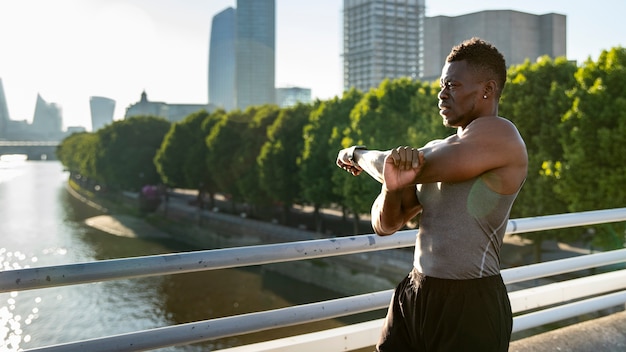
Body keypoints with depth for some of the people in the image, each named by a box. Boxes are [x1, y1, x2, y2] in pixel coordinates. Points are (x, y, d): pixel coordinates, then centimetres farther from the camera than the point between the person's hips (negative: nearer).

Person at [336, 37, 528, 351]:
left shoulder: (498, 135, -11)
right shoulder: (435, 151, 10)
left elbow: (415, 170, -17)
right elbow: (385, 225, 7)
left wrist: (357, 155, 1)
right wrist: (392, 186, -15)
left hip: (469, 305, -6)